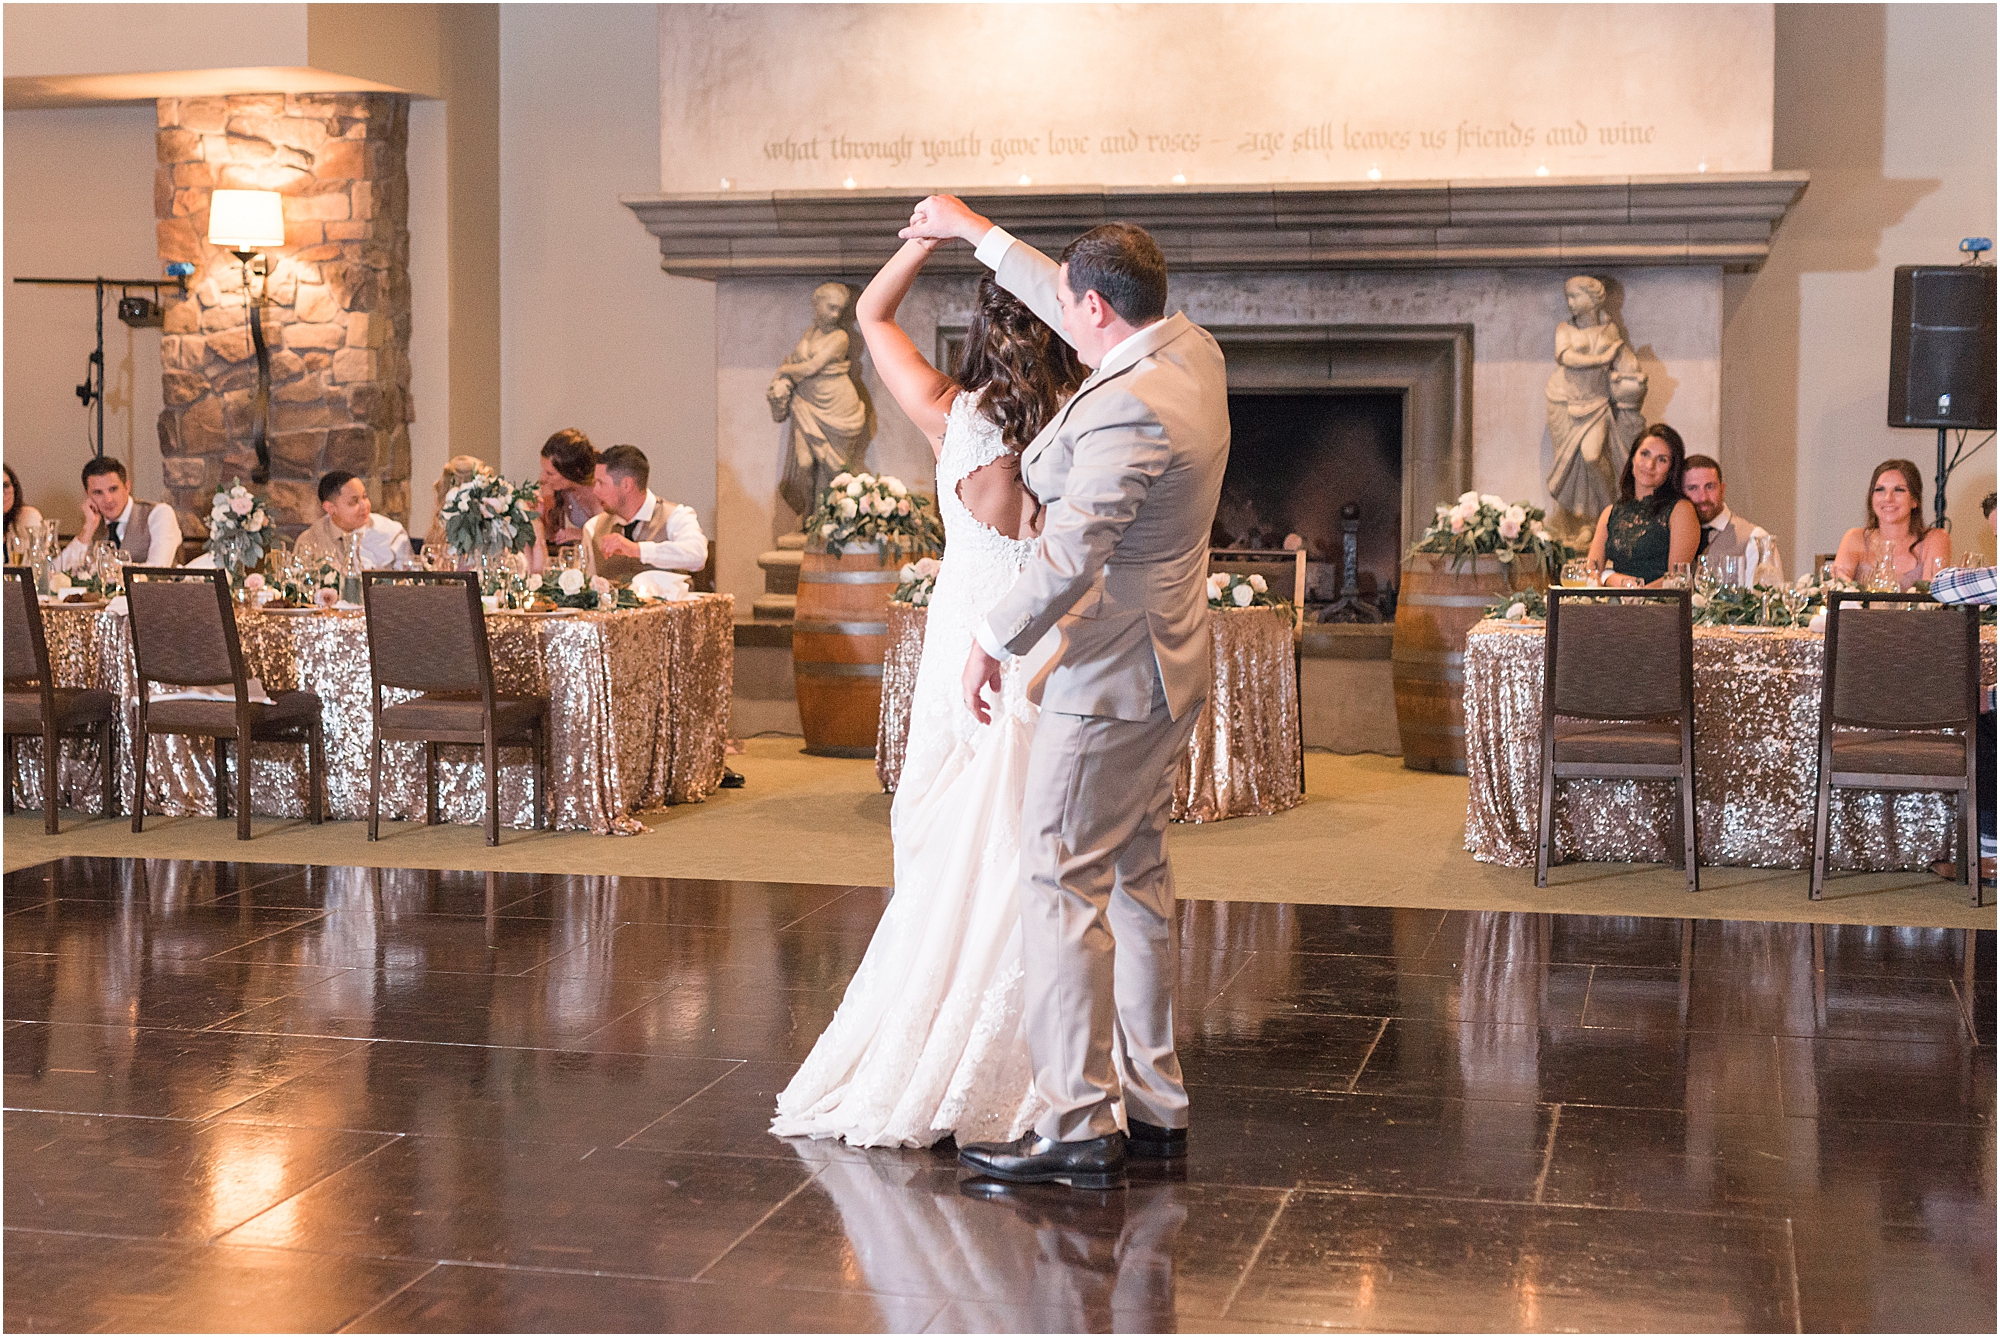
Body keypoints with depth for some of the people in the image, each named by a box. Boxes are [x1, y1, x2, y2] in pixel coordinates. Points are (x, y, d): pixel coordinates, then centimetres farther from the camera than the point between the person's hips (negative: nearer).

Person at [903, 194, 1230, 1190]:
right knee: (1136, 876, 15)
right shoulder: (1191, 349, 5)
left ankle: (1078, 1126, -3)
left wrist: (992, 641, -12)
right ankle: (1152, 1104, 23)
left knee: (1061, 884, -5)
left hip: (1112, 677, -10)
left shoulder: (1127, 410, -24)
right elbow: (1079, 308, 23)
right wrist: (979, 235, 30)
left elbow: (1069, 556, -26)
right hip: (1166, 665, 10)